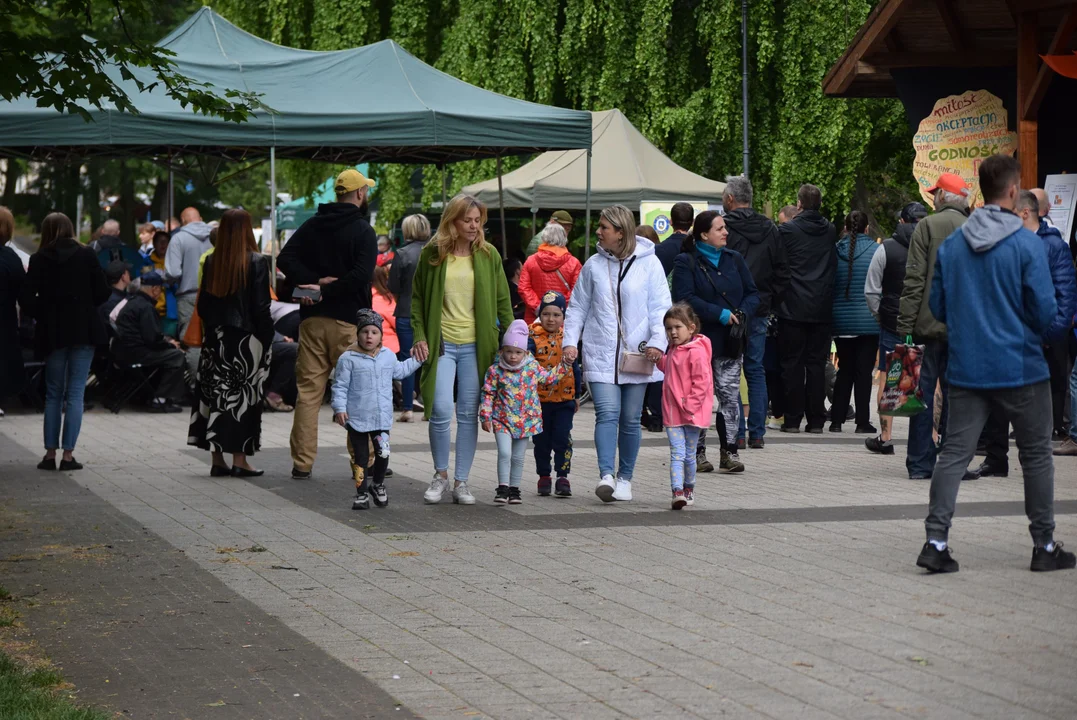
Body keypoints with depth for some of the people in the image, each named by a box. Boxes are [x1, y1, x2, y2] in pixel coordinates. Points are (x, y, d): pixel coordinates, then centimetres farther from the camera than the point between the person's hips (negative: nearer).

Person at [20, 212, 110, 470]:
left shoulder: (40, 259, -2)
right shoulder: (86, 255, -2)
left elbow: (26, 298, -7)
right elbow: (102, 292, -3)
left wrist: (41, 315, 10)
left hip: (53, 332, 1)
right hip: (84, 330, -1)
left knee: (53, 393, 12)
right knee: (75, 394, 2)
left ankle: (50, 453, 8)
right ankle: (68, 454, -3)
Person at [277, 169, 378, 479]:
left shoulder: (312, 226, 10)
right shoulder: (363, 231, -6)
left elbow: (285, 259, 0)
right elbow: (361, 276, -20)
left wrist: (317, 281, -8)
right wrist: (326, 290, -11)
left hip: (312, 319, 4)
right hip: (347, 322, -4)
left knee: (308, 391, 7)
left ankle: (302, 463, 6)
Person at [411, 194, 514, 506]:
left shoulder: (488, 255, 5)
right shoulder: (432, 254, 2)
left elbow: (503, 301, 9)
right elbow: (417, 298, 8)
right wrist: (419, 336, -3)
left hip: (476, 346, 1)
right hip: (441, 343, -1)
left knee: (469, 414, 2)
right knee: (441, 411, -9)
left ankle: (461, 481, 11)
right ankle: (440, 475, 11)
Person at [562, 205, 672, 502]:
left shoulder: (648, 263, 0)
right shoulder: (593, 265, 7)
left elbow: (661, 307, -1)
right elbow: (578, 307, 12)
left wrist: (658, 341, -15)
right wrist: (570, 340, 0)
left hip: (636, 354, 0)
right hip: (601, 355, 1)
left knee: (631, 419, 6)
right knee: (607, 413, -14)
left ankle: (625, 478, 18)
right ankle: (606, 475, -23)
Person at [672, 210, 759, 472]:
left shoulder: (734, 259, 13)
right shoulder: (686, 262, -2)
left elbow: (752, 293, 13)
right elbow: (685, 298, -14)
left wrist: (743, 313, -8)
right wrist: (720, 315, -17)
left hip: (729, 342, 3)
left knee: (730, 394, -3)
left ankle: (729, 451, 0)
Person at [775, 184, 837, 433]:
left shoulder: (787, 230, -7)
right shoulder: (830, 232, 5)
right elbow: (835, 265, 14)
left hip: (793, 307, -3)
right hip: (821, 308, 3)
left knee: (792, 363, 2)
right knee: (817, 363, 6)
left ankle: (792, 419, 0)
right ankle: (816, 419, 6)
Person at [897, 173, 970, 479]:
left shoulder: (928, 226, -5)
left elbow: (915, 278, -10)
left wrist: (905, 324, -9)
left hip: (930, 324, -4)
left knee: (923, 390, 1)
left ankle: (920, 463, 1)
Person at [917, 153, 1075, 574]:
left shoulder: (950, 245, 2)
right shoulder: (1027, 244, -12)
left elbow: (938, 308, 8)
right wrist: (1032, 328, 10)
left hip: (966, 368, 4)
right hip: (1021, 368, -3)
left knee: (954, 453, 5)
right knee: (1036, 455, 10)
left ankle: (936, 541, -6)